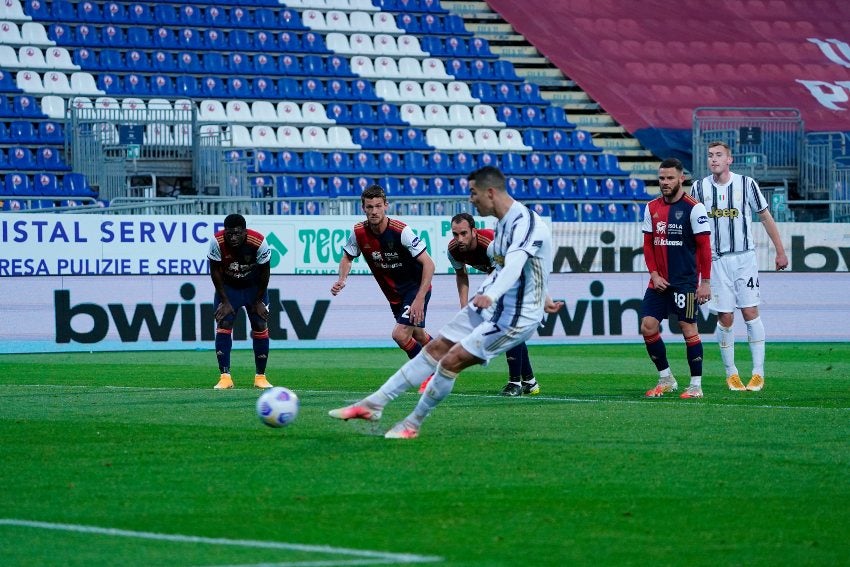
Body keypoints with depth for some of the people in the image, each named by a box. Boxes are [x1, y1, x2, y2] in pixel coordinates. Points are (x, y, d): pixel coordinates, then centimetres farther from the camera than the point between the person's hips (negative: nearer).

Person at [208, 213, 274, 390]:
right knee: (223, 324, -13)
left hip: (254, 287, 0)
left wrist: (258, 301, -8)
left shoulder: (258, 242, -28)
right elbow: (215, 271, -14)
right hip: (228, 287, 0)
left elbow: (264, 272, -13)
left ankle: (260, 377, 4)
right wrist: (225, 301, -14)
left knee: (260, 326, -6)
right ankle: (225, 377, -12)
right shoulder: (217, 242, -27)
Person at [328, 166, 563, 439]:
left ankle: (413, 424, 4)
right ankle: (373, 404, 11)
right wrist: (541, 297, 38)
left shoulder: (526, 223, -25)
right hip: (487, 307, 9)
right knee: (435, 349, 6)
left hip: (514, 318, -9)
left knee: (451, 361, -13)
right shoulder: (504, 222, 7)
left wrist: (491, 295, -61)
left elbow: (514, 265, -43)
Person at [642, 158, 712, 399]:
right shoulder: (651, 208, 9)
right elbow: (648, 245, 13)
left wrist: (705, 282, -12)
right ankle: (665, 379, 15)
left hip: (685, 281, -6)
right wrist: (654, 274, 0)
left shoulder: (694, 208, -8)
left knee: (688, 328, -4)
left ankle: (696, 385, 5)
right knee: (648, 327, 1)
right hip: (659, 281, 6)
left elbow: (704, 247, -9)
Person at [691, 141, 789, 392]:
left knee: (750, 313, -6)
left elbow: (765, 217, 6)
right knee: (725, 318, -1)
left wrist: (780, 251, 7)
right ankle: (731, 373, 12)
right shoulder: (699, 188, 3)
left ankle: (758, 372, 0)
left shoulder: (746, 183, -2)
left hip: (745, 257, -1)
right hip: (716, 260, 1)